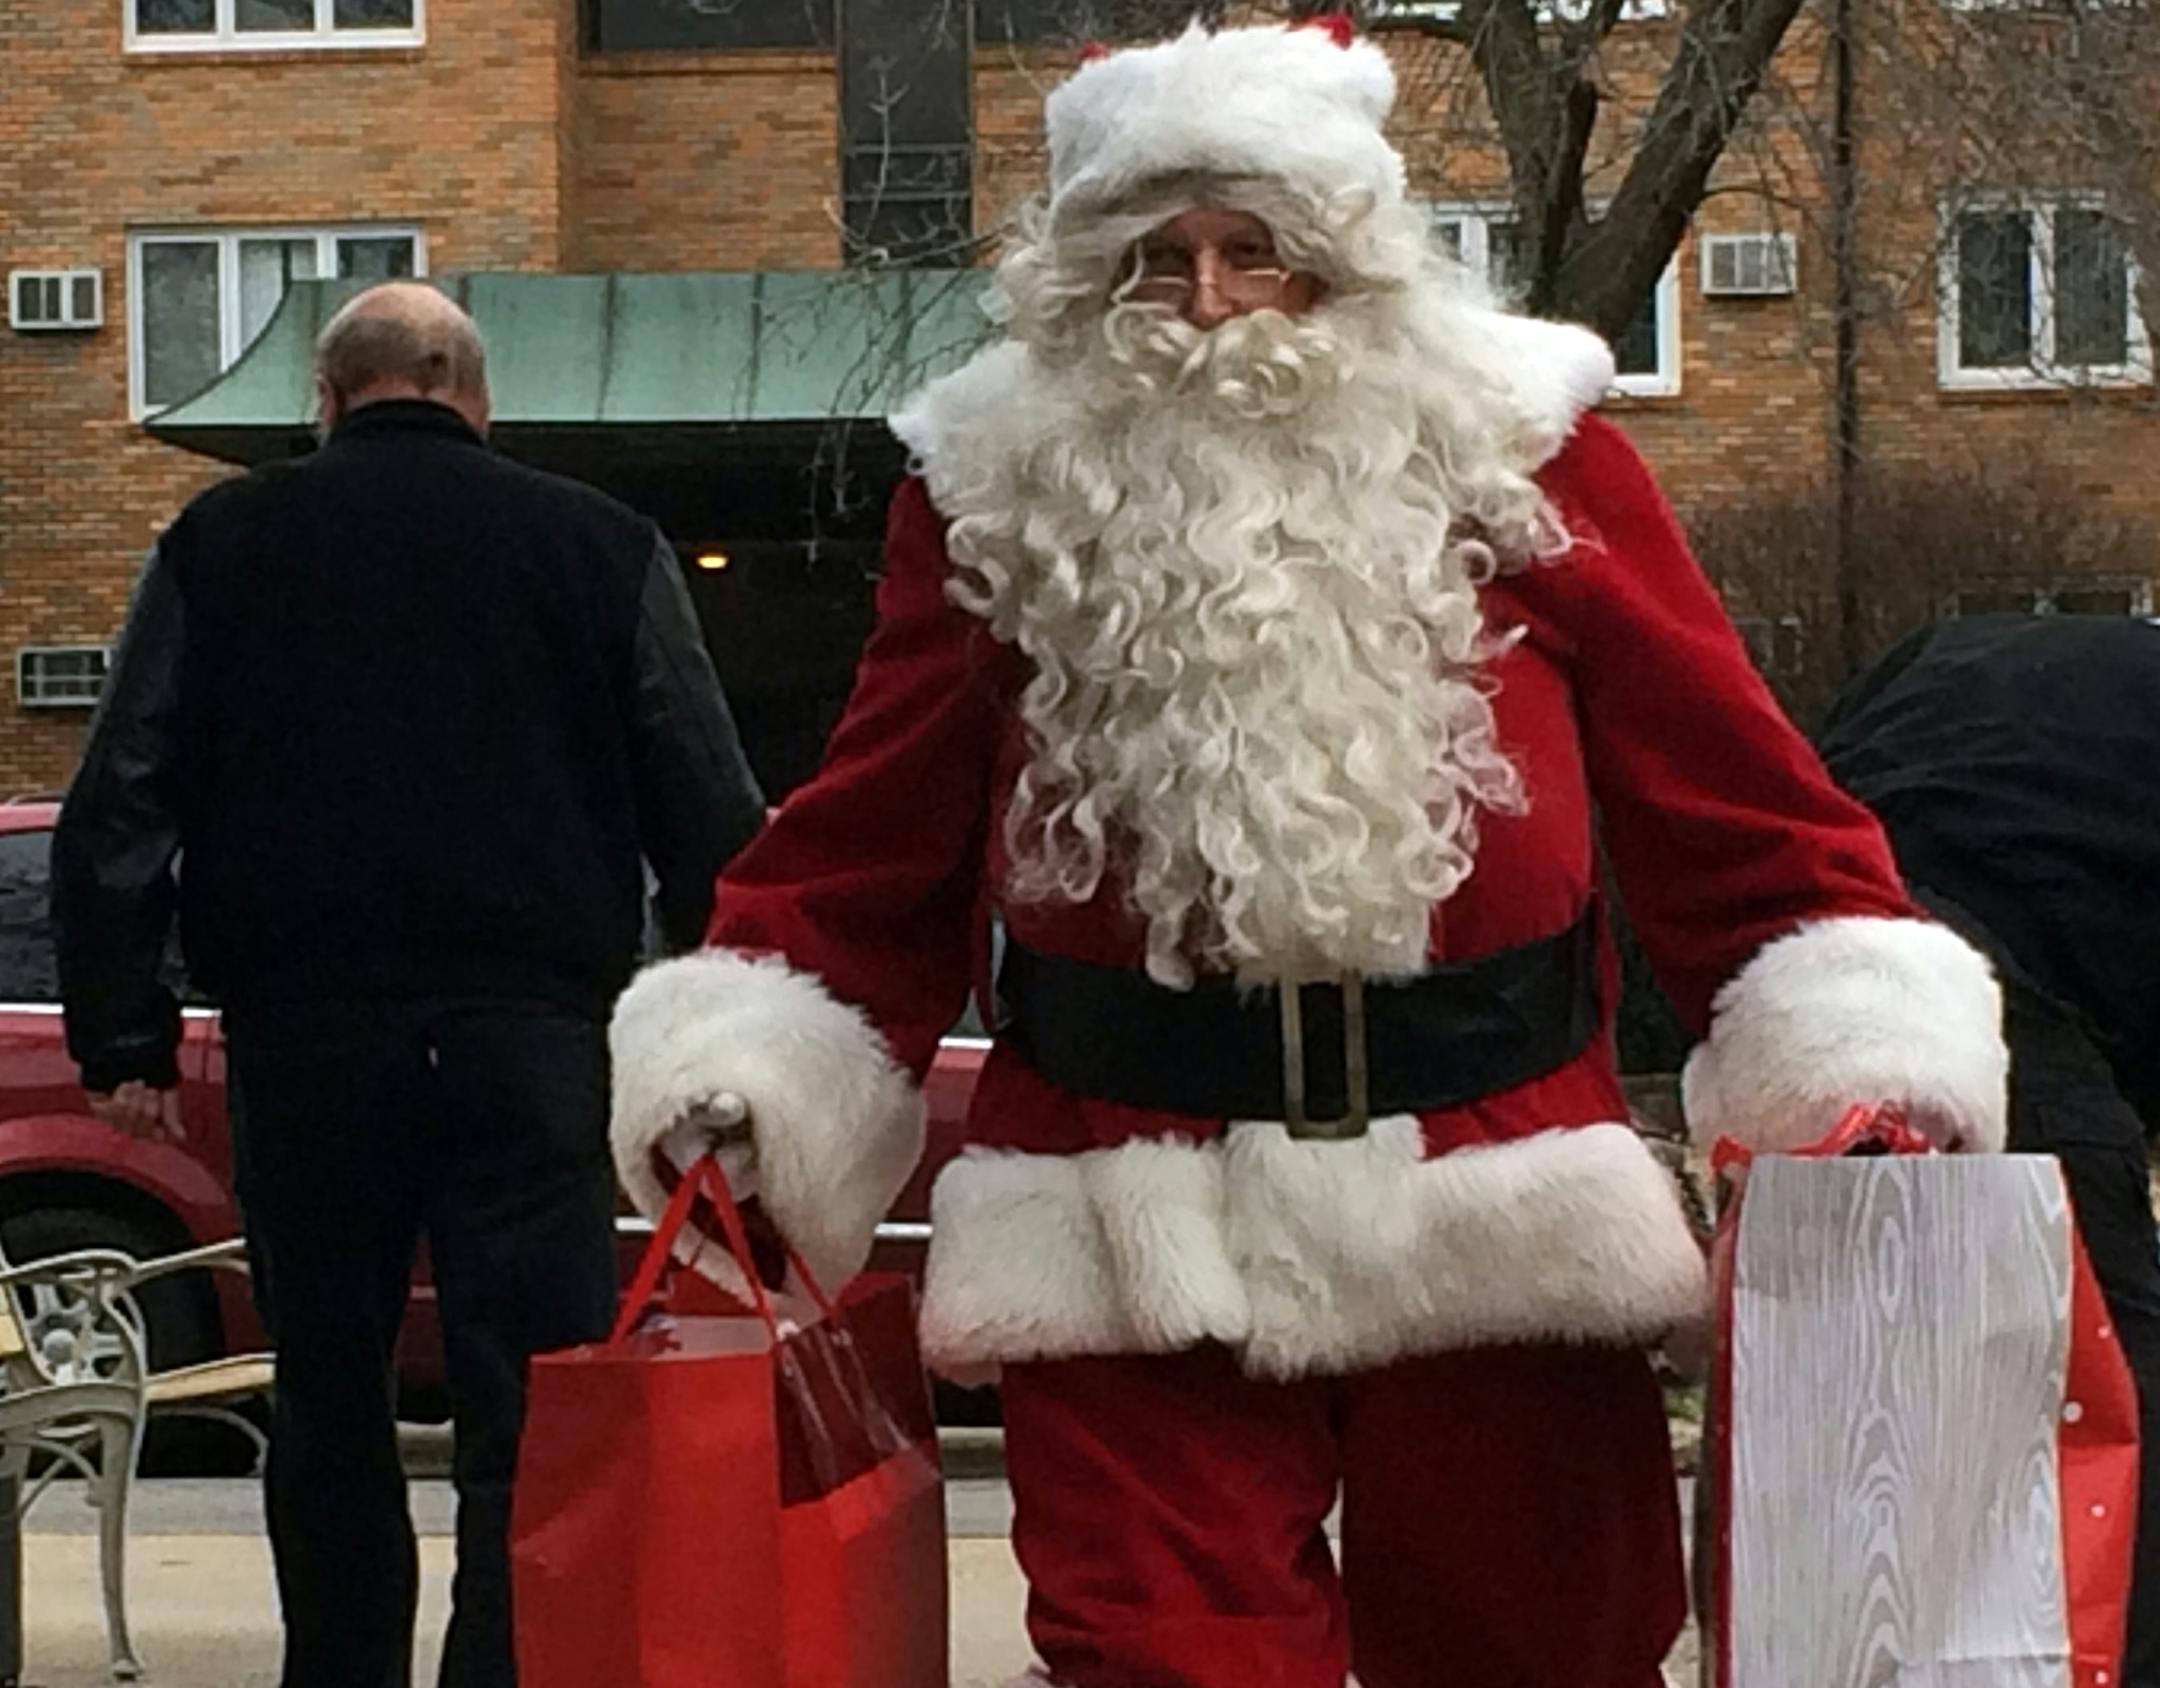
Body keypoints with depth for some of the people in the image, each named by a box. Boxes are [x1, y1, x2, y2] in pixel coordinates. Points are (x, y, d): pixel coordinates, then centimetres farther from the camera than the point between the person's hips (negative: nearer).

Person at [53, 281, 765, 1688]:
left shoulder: (220, 546, 8)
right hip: (529, 1035, -1)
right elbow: (710, 818, 4)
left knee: (329, 1409, 16)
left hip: (306, 1042, 2)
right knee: (534, 1414, -3)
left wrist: (124, 1038, 6)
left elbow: (119, 812, 5)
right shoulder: (601, 546, 6)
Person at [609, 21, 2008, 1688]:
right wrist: (739, 1071, -6)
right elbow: (870, 855, 6)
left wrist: (1874, 1055, -7)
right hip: (1131, 1244, -1)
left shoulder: (1518, 446, 4)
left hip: (1499, 1225, 1)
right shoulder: (1000, 489, 5)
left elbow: (1734, 803, 3)